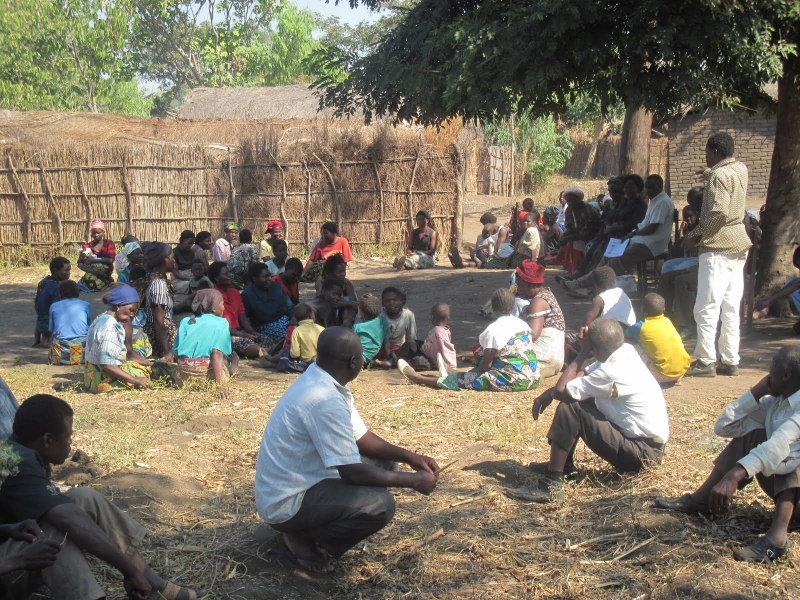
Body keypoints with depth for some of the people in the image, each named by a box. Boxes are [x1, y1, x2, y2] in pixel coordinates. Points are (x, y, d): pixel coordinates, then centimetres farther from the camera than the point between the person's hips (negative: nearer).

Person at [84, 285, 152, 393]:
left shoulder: (102, 319, 9)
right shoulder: (109, 327, -23)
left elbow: (123, 353, 13)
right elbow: (107, 365, -29)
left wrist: (148, 363, 6)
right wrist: (136, 380, -27)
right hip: (103, 379, -10)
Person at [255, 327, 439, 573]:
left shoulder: (322, 382, 2)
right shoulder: (325, 400, -28)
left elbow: (361, 437, 12)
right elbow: (352, 473, -26)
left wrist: (410, 457, 3)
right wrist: (413, 480, -16)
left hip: (302, 482, 10)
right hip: (286, 503, -10)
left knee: (384, 463, 11)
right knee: (380, 504, -24)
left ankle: (310, 528, 10)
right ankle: (301, 538, -4)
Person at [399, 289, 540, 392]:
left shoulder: (494, 329, -13)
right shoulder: (523, 324, 11)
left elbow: (486, 364, -11)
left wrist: (473, 372, 9)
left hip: (512, 381, -8)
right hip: (532, 379, 8)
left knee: (463, 379, 5)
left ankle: (418, 378, 17)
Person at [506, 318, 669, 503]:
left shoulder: (612, 372, -27)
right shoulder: (625, 351, -1)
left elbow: (561, 391, -20)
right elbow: (584, 375, 12)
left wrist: (582, 355, -12)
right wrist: (548, 393, 1)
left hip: (642, 452, -9)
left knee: (570, 407, -18)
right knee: (576, 395, 13)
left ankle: (551, 485, -15)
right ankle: (563, 464, 25)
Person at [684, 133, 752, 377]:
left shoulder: (719, 176, -14)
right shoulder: (741, 169, 13)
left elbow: (718, 213, -24)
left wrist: (695, 235, -15)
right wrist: (708, 174, 41)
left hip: (718, 246, -9)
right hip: (738, 246, 9)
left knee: (706, 308, -6)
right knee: (731, 308, 10)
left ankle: (705, 361, -5)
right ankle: (730, 361, 12)